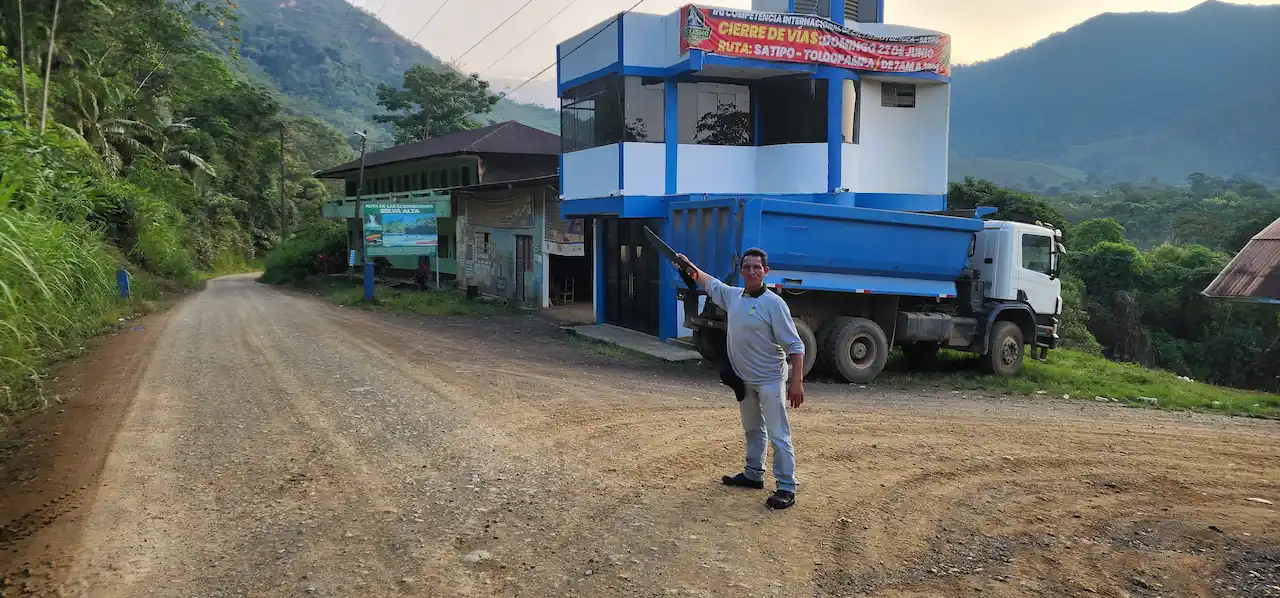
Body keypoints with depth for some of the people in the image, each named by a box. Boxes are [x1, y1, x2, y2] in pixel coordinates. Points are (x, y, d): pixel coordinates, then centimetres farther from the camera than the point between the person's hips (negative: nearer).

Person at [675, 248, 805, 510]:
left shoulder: (773, 303, -20)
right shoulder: (732, 295, 1)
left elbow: (795, 346, -20)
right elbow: (711, 283, 25)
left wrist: (796, 382, -27)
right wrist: (689, 266, 29)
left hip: (770, 380, -7)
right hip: (744, 379, 8)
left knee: (778, 435, -6)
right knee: (753, 429, 21)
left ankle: (787, 488, -2)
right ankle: (753, 475, 36)